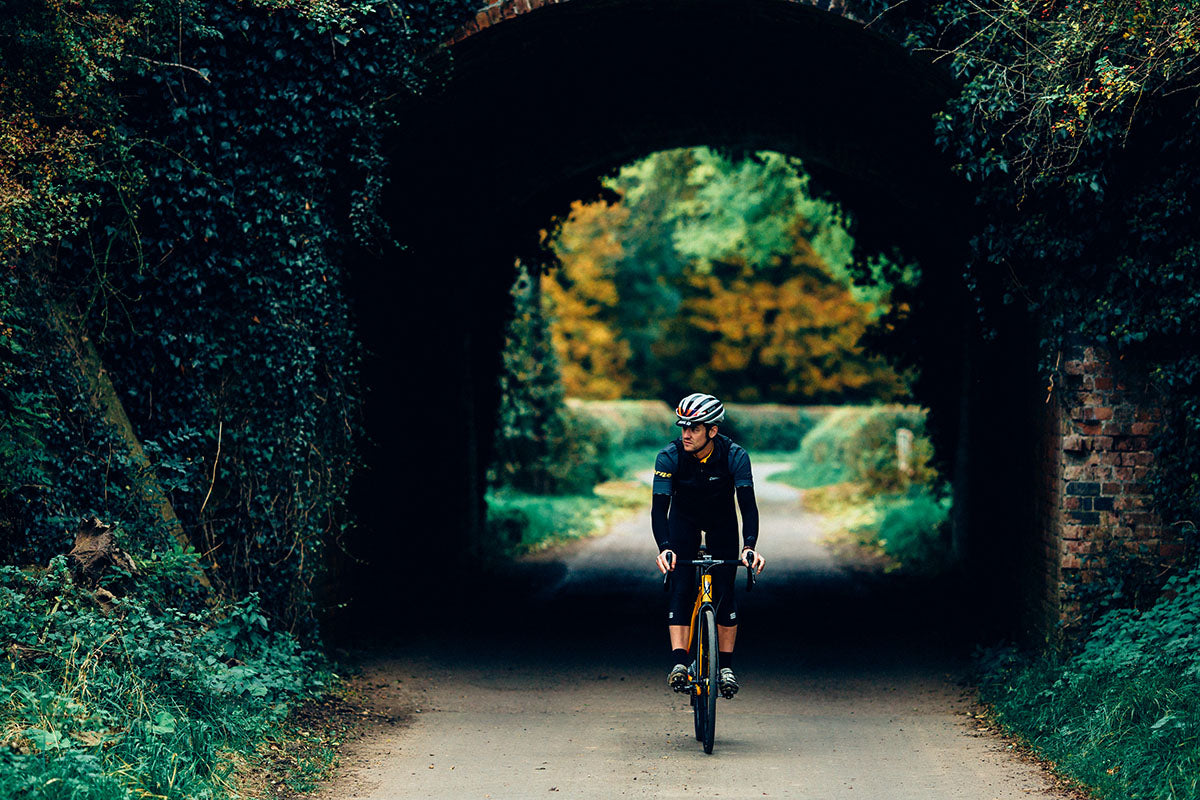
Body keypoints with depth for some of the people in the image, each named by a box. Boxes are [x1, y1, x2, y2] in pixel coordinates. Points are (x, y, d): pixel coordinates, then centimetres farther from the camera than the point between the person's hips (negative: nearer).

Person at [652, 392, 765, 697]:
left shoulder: (734, 455, -30)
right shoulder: (670, 457, -29)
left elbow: (747, 503, -35)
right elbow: (659, 506, -34)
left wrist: (750, 546, -51)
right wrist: (665, 548, -50)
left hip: (722, 520, 0)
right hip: (684, 519, 0)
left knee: (724, 590, -8)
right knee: (680, 588, -16)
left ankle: (726, 666, 1)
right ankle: (678, 662, -20)